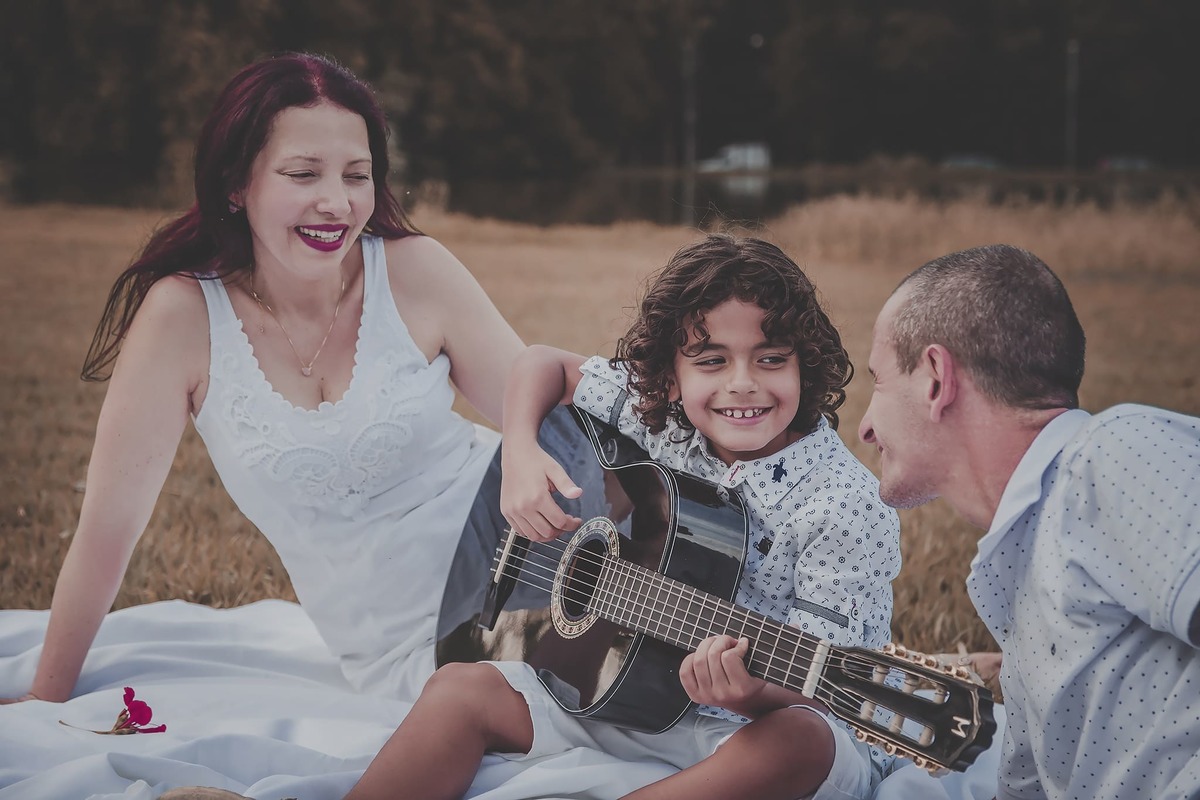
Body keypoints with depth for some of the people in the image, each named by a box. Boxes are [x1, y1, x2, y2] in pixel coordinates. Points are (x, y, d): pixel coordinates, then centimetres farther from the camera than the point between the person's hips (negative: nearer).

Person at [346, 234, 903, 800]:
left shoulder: (845, 506, -18)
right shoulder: (654, 414, -2)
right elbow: (545, 365, 14)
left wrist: (755, 695, -43)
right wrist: (520, 455, -6)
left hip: (756, 721, -5)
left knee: (800, 743, -39)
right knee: (463, 689, -12)